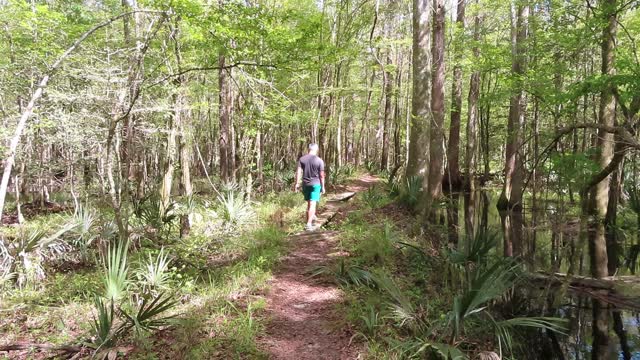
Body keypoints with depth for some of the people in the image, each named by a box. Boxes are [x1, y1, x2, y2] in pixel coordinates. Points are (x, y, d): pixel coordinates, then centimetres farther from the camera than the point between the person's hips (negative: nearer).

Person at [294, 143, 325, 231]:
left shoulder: (302, 159, 1)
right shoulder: (319, 160, -6)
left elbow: (298, 172, -6)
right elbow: (321, 175, -5)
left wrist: (297, 183, -4)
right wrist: (323, 187, 3)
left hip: (305, 184, 3)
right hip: (315, 184, -3)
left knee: (309, 202, 21)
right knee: (312, 204, -5)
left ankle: (312, 216, 36)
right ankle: (308, 224, -10)